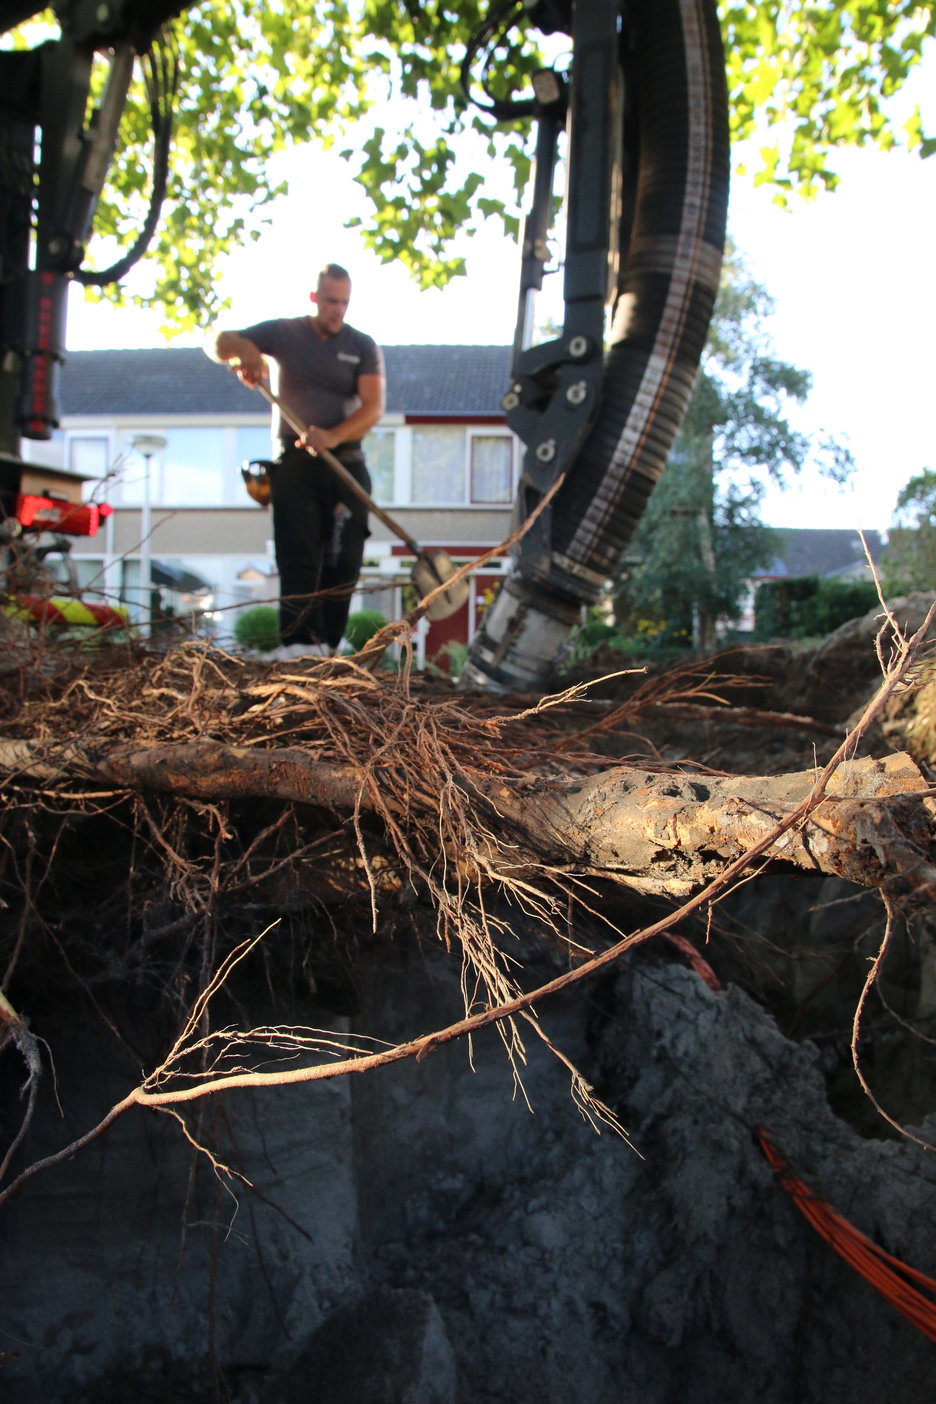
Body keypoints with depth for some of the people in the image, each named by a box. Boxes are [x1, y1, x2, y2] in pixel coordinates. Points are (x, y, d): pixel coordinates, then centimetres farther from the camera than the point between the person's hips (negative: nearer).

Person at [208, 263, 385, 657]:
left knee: (344, 561, -2)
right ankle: (300, 644, -20)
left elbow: (373, 407, -7)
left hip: (346, 464, 1)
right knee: (298, 556, -12)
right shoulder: (283, 333, 8)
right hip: (295, 463, -1)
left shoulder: (363, 347, 7)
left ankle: (327, 647, 5)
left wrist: (333, 436, -25)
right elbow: (217, 343, 7)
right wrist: (242, 350, -18)